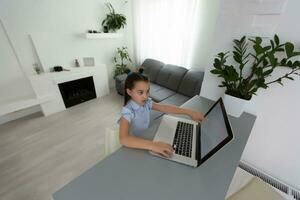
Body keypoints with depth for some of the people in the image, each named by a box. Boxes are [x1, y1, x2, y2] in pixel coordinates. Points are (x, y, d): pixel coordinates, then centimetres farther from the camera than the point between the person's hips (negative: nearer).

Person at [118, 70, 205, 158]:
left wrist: (189, 112, -11)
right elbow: (123, 139, -41)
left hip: (145, 139, 5)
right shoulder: (128, 111, -28)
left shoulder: (147, 102, -10)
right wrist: (153, 145, -50)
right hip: (134, 146, -5)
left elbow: (165, 108, -5)